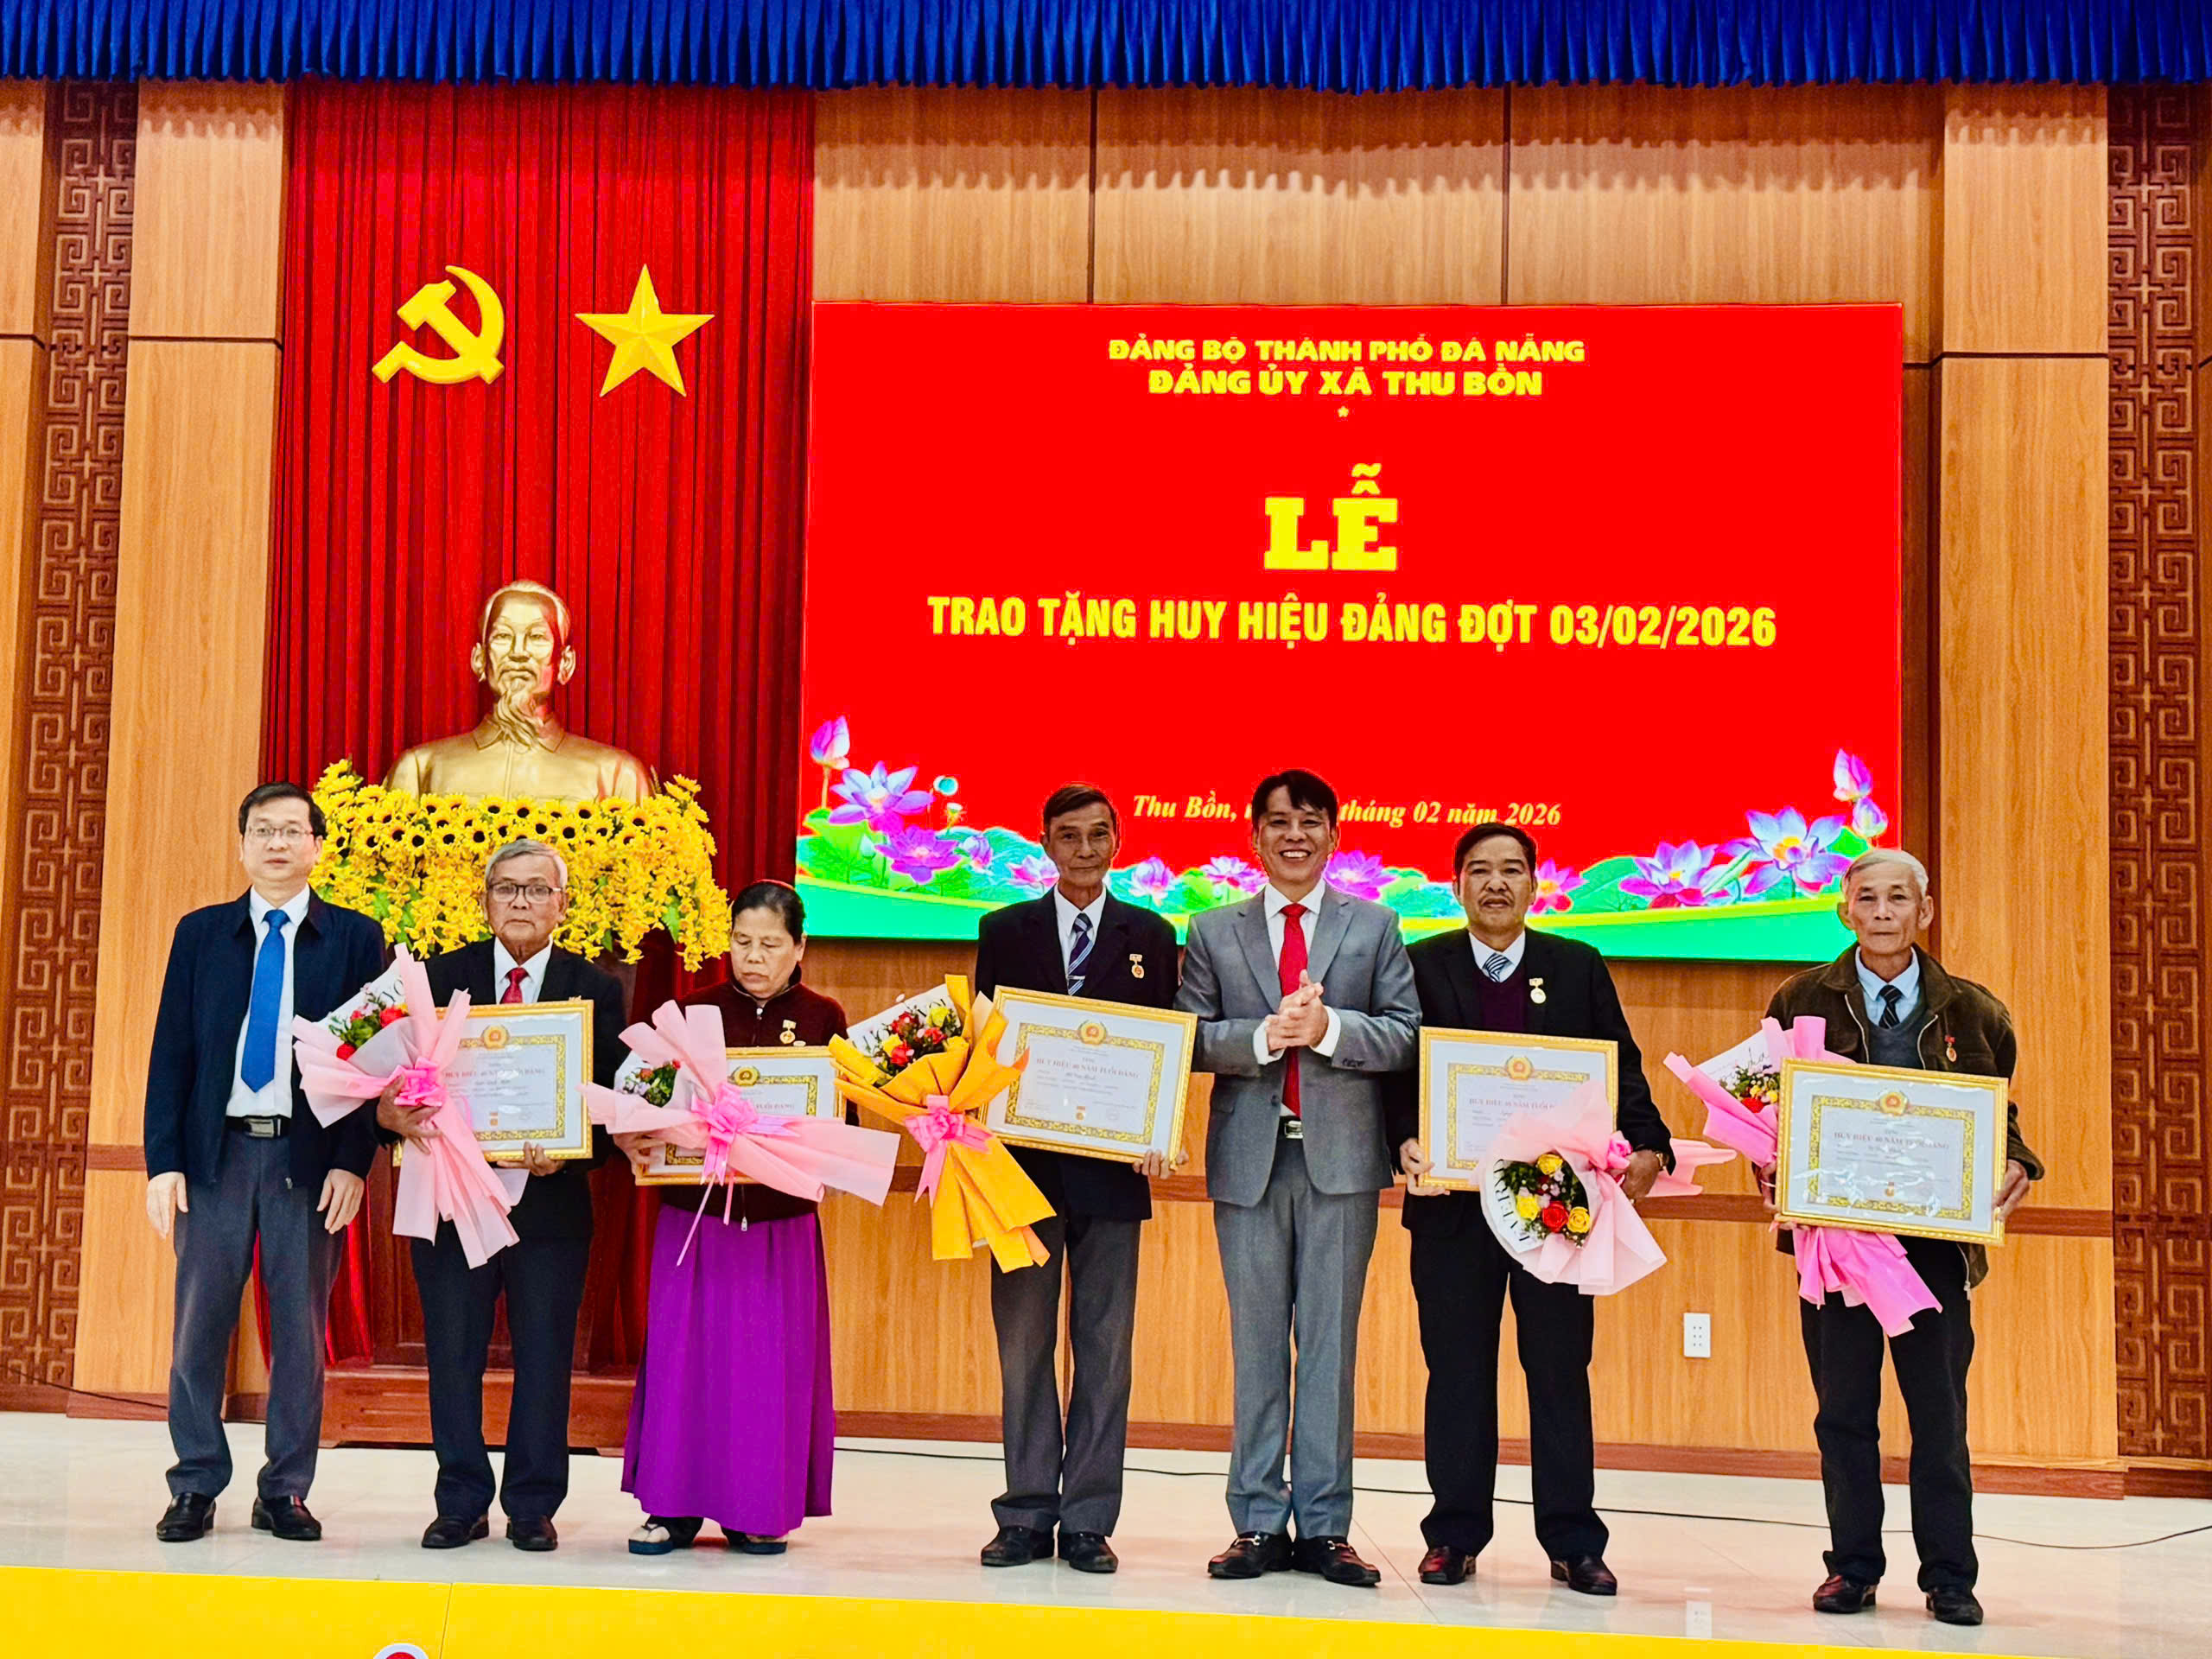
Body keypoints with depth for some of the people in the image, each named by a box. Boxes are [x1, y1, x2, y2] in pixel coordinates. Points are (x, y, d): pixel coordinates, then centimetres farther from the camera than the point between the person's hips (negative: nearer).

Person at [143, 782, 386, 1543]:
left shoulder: (356, 938, 5)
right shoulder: (200, 934, 9)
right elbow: (171, 1053, 7)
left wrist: (353, 1162, -7)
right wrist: (163, 1161, -2)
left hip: (310, 1158, -1)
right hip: (216, 1152, 1)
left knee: (301, 1331, 4)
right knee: (199, 1326, 3)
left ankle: (285, 1492, 14)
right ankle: (196, 1489, 15)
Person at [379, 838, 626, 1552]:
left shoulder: (596, 990, 3)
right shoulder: (441, 976, 5)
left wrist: (568, 1153, -20)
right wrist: (396, 1108, -25)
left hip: (551, 1202, -1)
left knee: (544, 1359, 6)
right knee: (453, 1355, 7)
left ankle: (533, 1507, 19)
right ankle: (461, 1505, 20)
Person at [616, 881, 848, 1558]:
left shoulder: (823, 1019, 1)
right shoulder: (692, 1012, 3)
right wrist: (630, 1136, -20)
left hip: (781, 1221, 0)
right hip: (696, 1212, 1)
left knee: (772, 1361, 4)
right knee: (684, 1351, 3)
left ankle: (759, 1512, 16)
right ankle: (675, 1507, 13)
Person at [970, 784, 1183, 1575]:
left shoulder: (1150, 935, 8)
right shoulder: (1005, 931, 9)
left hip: (1113, 1163, 0)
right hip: (1024, 1161, 0)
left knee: (1105, 1346, 3)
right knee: (1022, 1342, 4)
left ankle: (1089, 1521, 9)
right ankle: (1026, 1516, 12)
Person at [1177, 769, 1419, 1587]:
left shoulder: (1373, 927, 9)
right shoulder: (1213, 932, 11)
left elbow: (1406, 1035, 1)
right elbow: (1191, 1039, 3)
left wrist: (1328, 1028, -14)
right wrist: (1262, 1036, -14)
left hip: (1340, 1154, -1)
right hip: (1249, 1156, 1)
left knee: (1331, 1339, 1)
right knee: (1256, 1340, 4)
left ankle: (1325, 1526, 5)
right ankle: (1258, 1523, 9)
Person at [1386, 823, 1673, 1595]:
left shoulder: (1580, 967, 9)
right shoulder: (1421, 966, 6)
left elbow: (1620, 1067, 4)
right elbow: (1397, 1072, 1)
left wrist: (1648, 1145, -13)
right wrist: (1407, 1143, -17)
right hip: (1453, 1198, -1)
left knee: (1561, 1372, 6)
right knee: (1457, 1372, 6)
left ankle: (1573, 1543, 14)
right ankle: (1455, 1535, 15)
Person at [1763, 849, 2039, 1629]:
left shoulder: (1972, 1012, 6)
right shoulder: (1801, 1001, 4)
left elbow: (1998, 1116, 11)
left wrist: (2015, 1167, -8)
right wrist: (1771, 1167, -11)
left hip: (1936, 1235, 0)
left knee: (1940, 1413, 4)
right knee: (1844, 1410, 7)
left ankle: (1949, 1578, 14)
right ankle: (1852, 1569, 18)